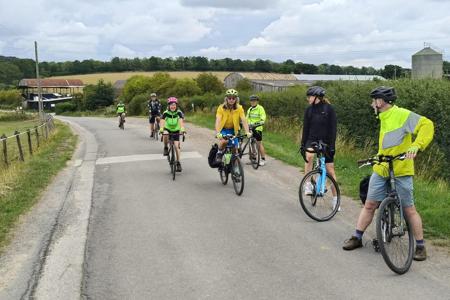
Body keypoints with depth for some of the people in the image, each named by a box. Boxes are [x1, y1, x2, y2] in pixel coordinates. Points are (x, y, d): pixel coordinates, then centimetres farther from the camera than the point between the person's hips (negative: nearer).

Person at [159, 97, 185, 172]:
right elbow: (162, 121, -33)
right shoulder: (166, 113, -19)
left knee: (176, 146, -9)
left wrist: (182, 129, -52)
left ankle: (178, 163, 3)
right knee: (165, 135, -36)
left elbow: (181, 121, -33)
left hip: (176, 130, 0)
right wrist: (161, 128, -52)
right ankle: (166, 148, -10)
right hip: (167, 129, 0)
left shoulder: (179, 112, -19)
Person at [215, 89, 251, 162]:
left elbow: (244, 121, -21)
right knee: (224, 141, -31)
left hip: (233, 130, 2)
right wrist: (217, 133, -41)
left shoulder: (239, 108, -13)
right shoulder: (221, 108, -17)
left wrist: (247, 132, -35)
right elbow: (218, 121, -26)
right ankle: (219, 153, -4)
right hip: (223, 129, -2)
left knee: (235, 148, -4)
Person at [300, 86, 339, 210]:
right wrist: (302, 144, 1)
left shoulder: (329, 109, -8)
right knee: (309, 155, -34)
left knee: (330, 170, 2)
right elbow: (305, 128, 6)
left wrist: (332, 146, -14)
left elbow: (333, 128, -9)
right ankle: (308, 185, -23)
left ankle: (335, 200, 14)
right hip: (312, 140, 2)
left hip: (325, 142, -2)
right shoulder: (309, 110, 3)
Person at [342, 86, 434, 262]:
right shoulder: (384, 119, 16)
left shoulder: (402, 115, -10)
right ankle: (357, 238, 18)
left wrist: (416, 145, -32)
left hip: (401, 171, -7)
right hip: (381, 170, 7)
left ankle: (420, 246, 14)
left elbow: (426, 125, -19)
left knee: (409, 209, 1)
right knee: (370, 205, 8)